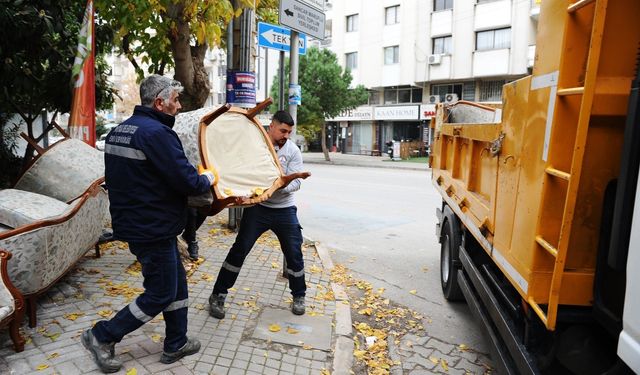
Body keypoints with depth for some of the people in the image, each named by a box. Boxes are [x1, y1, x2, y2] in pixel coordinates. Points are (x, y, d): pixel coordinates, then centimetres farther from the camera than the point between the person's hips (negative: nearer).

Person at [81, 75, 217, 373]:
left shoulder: (118, 131, 10)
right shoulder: (157, 133, -21)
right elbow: (187, 181, -24)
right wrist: (207, 179, -2)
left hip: (132, 222, 10)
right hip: (153, 230, -10)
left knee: (176, 283, 18)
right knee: (161, 294, 6)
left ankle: (175, 345, 29)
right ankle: (102, 336, 18)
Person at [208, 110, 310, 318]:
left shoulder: (293, 151, -3)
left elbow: (295, 182, -8)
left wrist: (281, 187, -29)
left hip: (284, 210, 1)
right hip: (257, 207, -1)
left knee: (294, 254, 6)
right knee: (239, 250, 0)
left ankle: (299, 296, 29)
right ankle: (218, 295, 15)